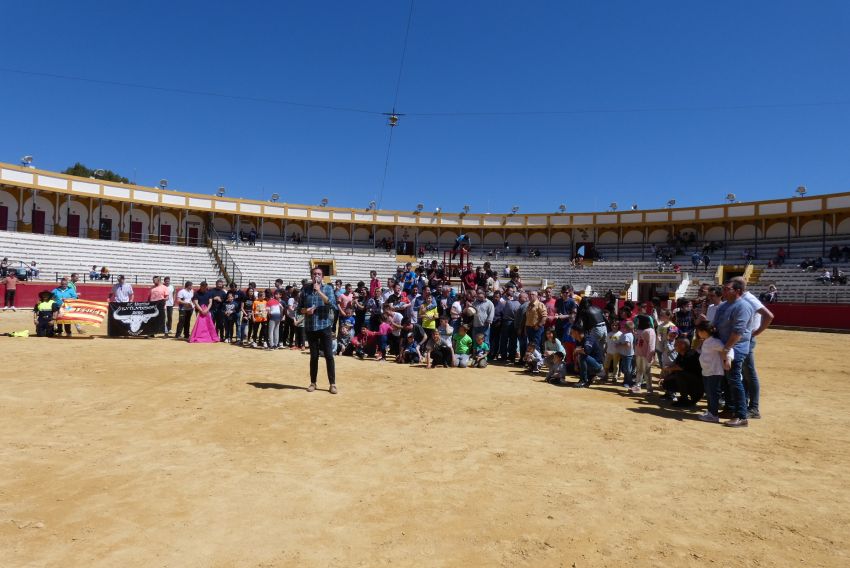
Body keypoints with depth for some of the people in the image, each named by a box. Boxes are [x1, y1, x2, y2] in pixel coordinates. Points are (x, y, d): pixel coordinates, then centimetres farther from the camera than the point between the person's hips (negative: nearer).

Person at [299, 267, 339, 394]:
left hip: (324, 326, -2)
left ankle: (332, 384, 5)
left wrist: (319, 291, -21)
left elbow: (332, 305, -16)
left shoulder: (328, 288, -1)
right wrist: (306, 310, -14)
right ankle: (313, 383, 20)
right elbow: (299, 308, 8)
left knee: (329, 355, -2)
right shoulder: (305, 290, 5)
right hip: (310, 327, 2)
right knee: (314, 356, 9)